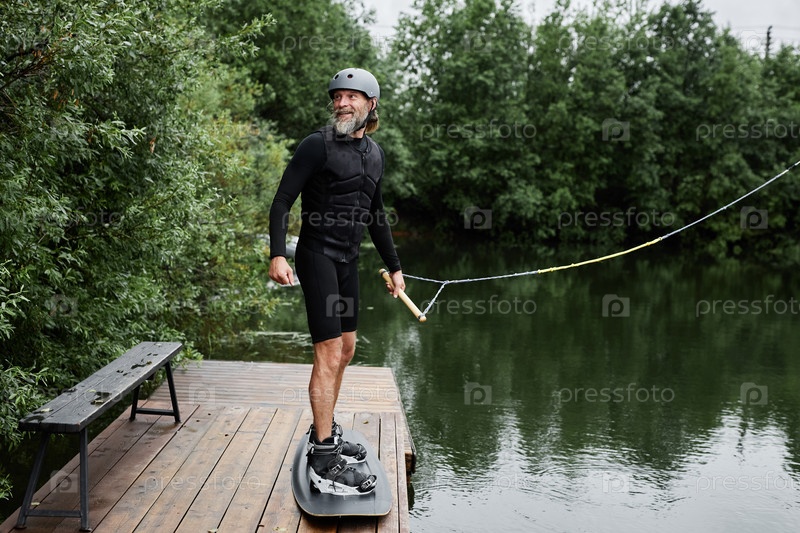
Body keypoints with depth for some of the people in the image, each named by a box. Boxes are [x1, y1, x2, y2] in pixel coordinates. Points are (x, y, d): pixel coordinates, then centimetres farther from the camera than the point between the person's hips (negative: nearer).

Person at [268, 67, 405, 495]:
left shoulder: (374, 153, 12)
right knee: (328, 352, -12)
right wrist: (277, 255, -26)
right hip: (318, 255, -8)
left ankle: (325, 433, 30)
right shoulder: (317, 145, -10)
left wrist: (394, 266, 23)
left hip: (348, 259, 8)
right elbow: (282, 201, -13)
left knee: (345, 348, 14)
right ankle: (324, 462, -9)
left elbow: (375, 215, 21)